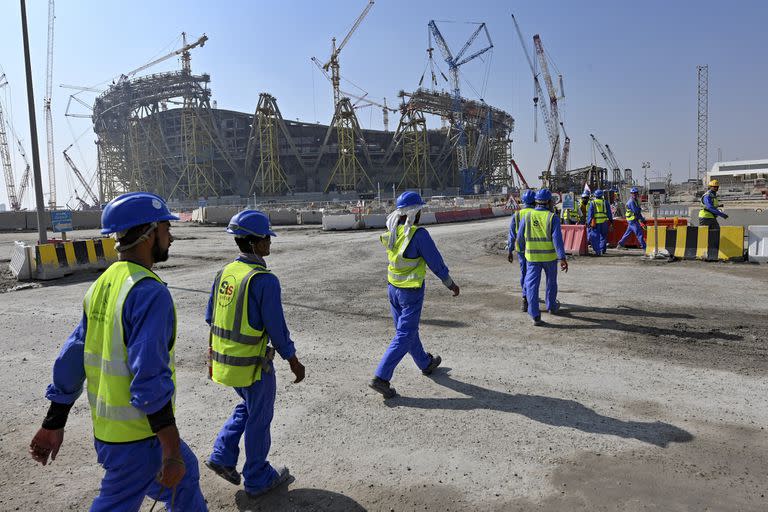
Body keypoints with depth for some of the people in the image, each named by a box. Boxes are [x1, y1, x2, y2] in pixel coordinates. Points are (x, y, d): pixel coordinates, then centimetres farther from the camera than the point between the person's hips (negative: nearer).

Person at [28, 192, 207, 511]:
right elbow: (150, 379, -28)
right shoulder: (149, 293, -24)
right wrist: (172, 452, -22)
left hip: (107, 426, 9)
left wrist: (52, 425, 16)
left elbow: (71, 359, 8)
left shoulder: (103, 284, 4)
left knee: (185, 473, 24)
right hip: (137, 437, -9)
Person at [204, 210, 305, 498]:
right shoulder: (264, 280, -23)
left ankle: (222, 456, 28)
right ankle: (258, 479, 30)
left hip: (222, 360, 7)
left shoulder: (224, 272, 1)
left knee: (247, 406, 30)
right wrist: (294, 362, -6)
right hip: (252, 365, -7)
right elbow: (277, 328, -20)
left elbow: (211, 317, 9)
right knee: (258, 419, 13)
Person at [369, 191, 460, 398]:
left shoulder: (391, 232, -4)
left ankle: (425, 363, 43)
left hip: (393, 288, 8)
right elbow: (436, 262, -14)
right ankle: (381, 377, -2)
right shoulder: (419, 234, -23)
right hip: (411, 291, -7)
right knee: (404, 335, 2)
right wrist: (451, 284, -1)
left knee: (406, 329, 21)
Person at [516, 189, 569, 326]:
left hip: (532, 257, 1)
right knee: (551, 281, 21)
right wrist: (562, 258, -18)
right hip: (550, 256, 0)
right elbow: (557, 238, -18)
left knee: (532, 285, 0)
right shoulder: (552, 218, -9)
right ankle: (551, 306, 39)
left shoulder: (527, 217, -2)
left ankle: (535, 315, -9)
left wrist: (523, 250, 25)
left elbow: (520, 237, 5)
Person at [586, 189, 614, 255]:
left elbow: (590, 213, -1)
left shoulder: (592, 202, 3)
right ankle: (602, 249, 16)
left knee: (596, 237, 1)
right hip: (604, 221, 2)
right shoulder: (605, 202, 7)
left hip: (595, 222, -1)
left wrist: (588, 222, 0)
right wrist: (611, 220, 16)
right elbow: (609, 212, 10)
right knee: (603, 236, 16)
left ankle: (597, 251, -4)